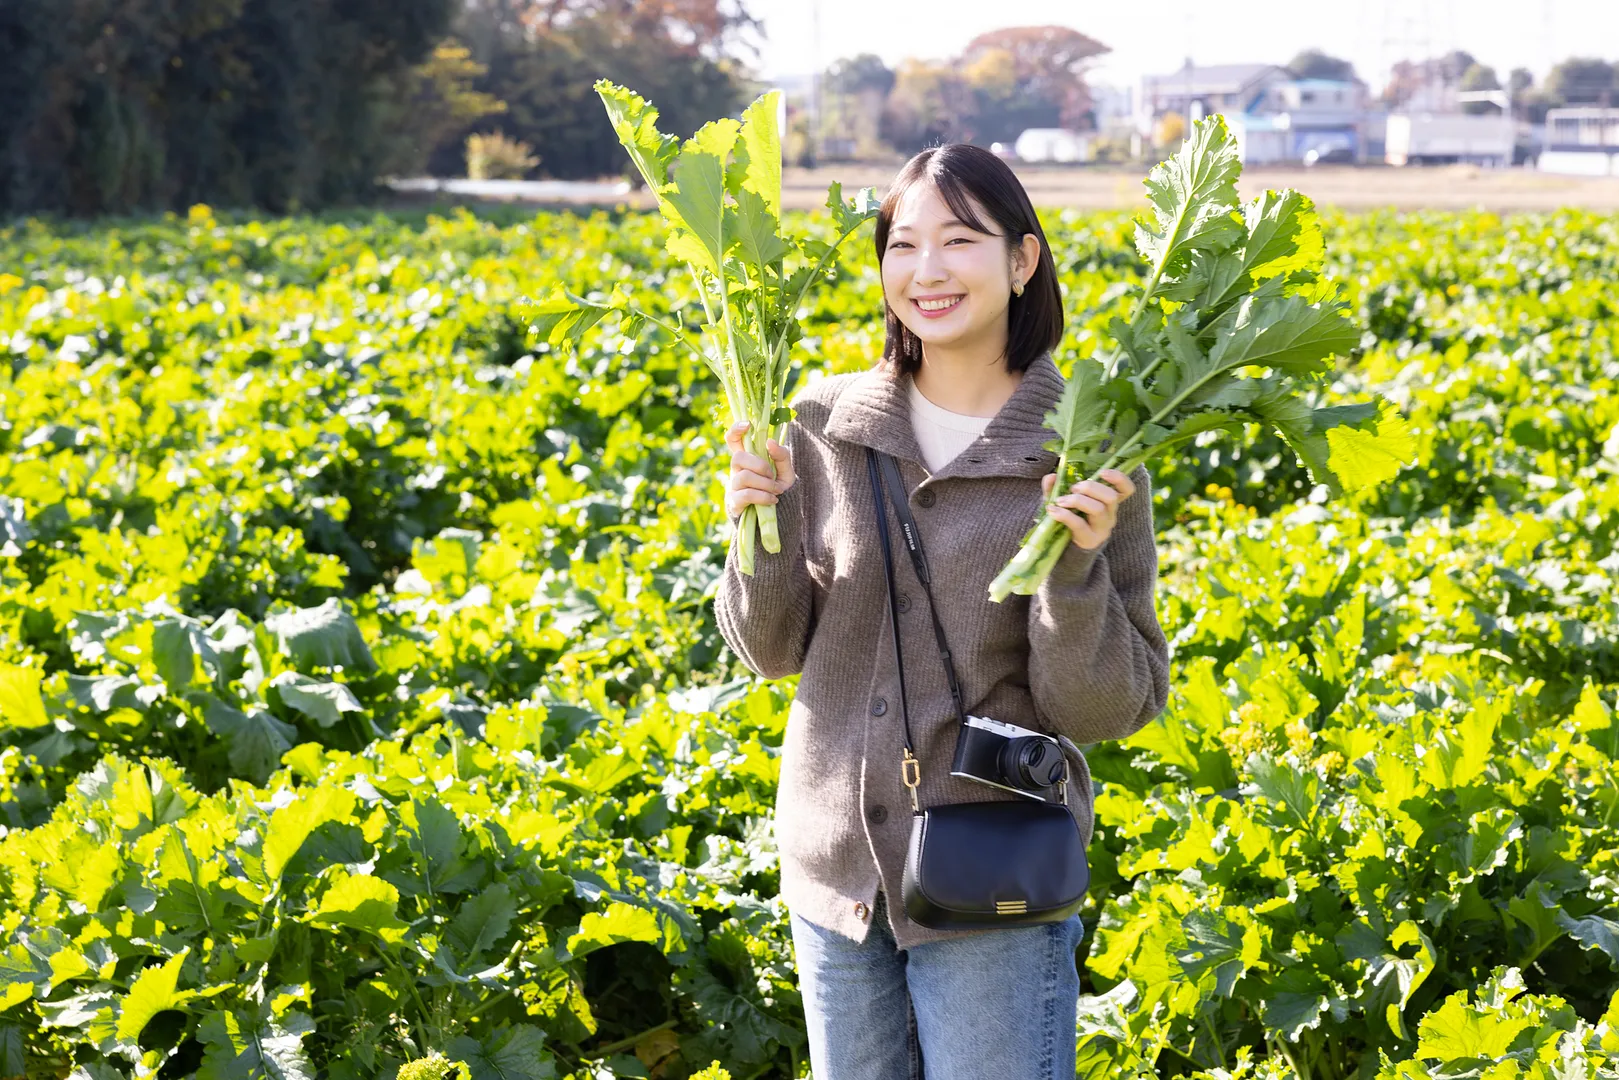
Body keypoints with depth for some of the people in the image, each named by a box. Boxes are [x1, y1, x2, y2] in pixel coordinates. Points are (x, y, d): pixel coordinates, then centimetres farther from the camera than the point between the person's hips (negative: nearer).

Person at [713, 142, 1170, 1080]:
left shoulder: (1085, 458, -8)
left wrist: (1077, 565, -23)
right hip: (836, 867, 4)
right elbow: (774, 650, 6)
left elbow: (1105, 711, -8)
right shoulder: (826, 425, -1)